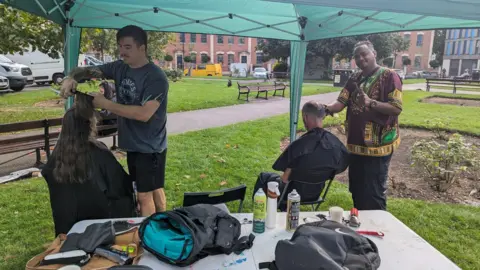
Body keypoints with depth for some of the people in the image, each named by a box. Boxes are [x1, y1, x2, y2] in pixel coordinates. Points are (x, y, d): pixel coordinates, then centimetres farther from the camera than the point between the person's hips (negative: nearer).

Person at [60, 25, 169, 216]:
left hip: (150, 146, -8)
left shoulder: (156, 78, -20)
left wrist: (106, 104, -25)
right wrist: (71, 77, -13)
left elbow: (144, 114, -29)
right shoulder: (120, 68, 3)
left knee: (145, 195, -1)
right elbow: (88, 71, 10)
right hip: (132, 143, 8)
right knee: (154, 189, 20)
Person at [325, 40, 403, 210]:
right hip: (356, 144, 7)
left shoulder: (389, 76, -7)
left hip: (378, 145, -7)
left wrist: (371, 102, -29)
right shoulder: (354, 79, 12)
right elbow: (340, 103, 2)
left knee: (374, 194, 0)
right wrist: (326, 108, -19)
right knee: (356, 191, 18)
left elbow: (397, 108, -16)